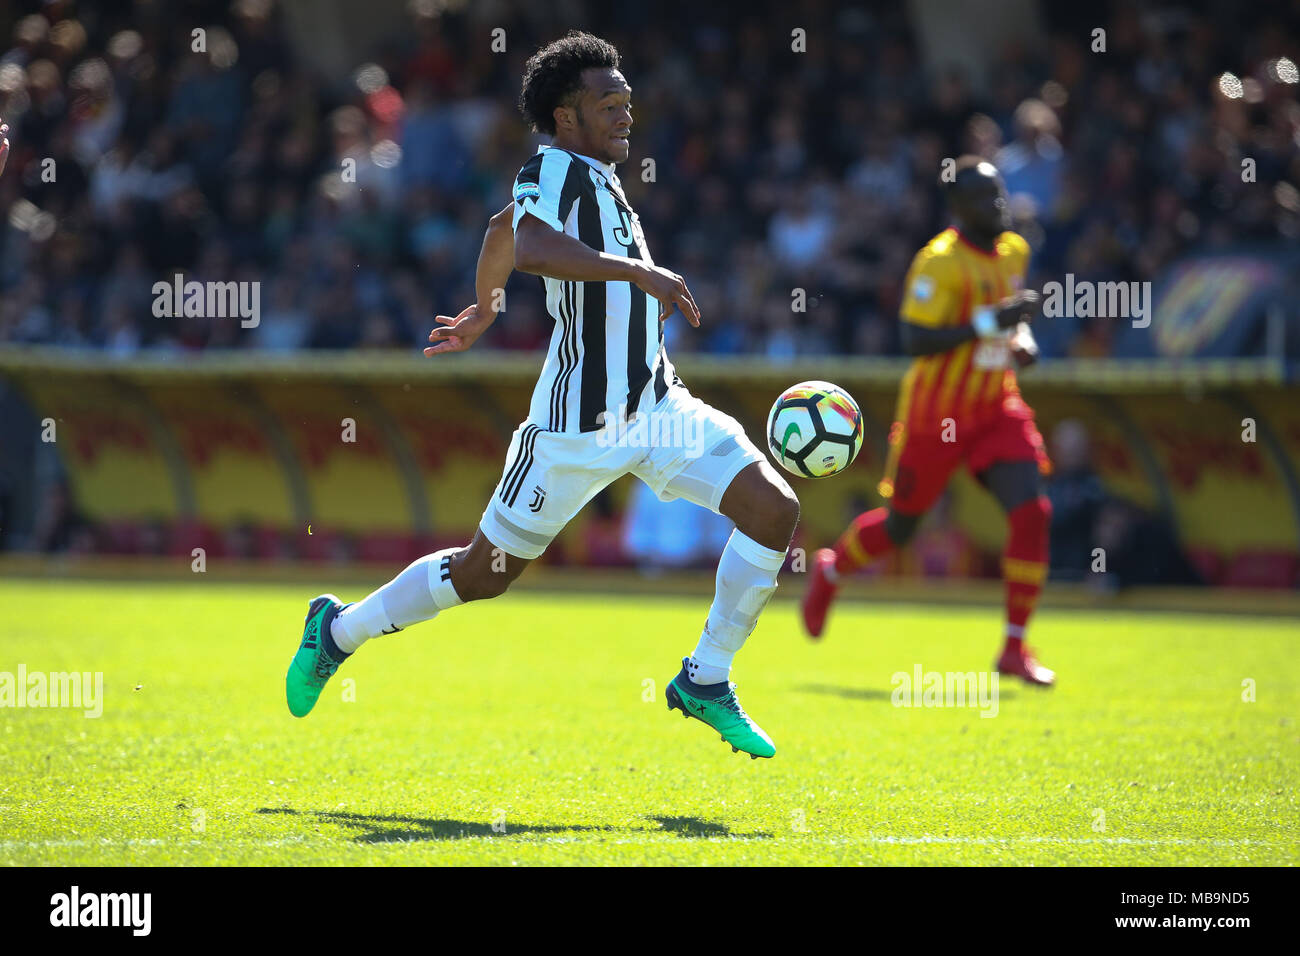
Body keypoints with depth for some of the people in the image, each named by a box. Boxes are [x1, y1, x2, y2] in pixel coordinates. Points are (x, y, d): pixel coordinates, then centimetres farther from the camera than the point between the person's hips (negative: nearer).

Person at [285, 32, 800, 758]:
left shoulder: (595, 176, 12)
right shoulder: (553, 170, -15)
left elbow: (506, 229, 30)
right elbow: (530, 247, -38)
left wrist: (484, 314, 42)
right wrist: (640, 272, -42)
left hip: (656, 405, 8)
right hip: (578, 425, -8)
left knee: (775, 508, -9)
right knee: (485, 573, 3)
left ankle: (706, 682, 1)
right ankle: (340, 631, 26)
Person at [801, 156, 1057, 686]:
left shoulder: (1014, 252, 5)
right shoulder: (940, 261, -19)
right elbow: (915, 341, -26)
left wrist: (1022, 337, 4)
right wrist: (989, 322, -30)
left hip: (996, 409, 5)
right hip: (935, 415, -5)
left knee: (1031, 511, -13)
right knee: (900, 525, 10)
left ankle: (1015, 647, -6)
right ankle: (830, 571, 44)